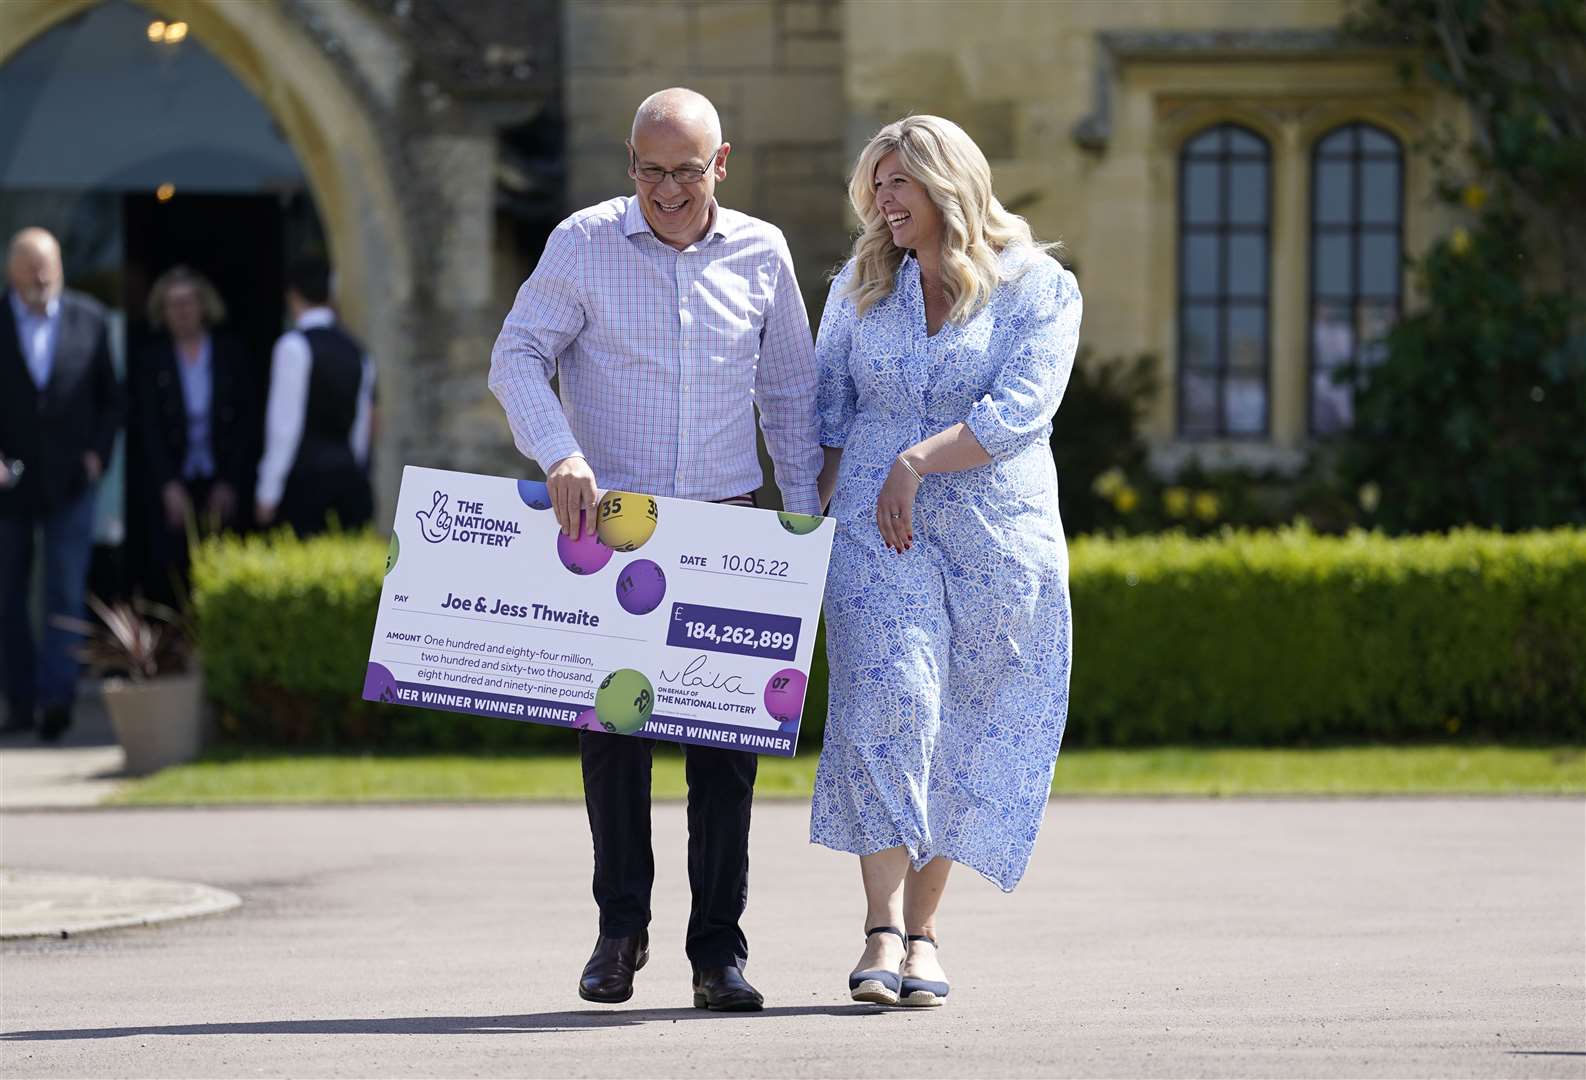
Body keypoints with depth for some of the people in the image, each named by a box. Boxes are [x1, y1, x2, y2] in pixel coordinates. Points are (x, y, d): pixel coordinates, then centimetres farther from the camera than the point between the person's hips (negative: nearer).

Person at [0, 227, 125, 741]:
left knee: (65, 594, -10)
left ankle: (56, 694, -16)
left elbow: (111, 398, 11)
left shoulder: (88, 319, 2)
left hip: (69, 481, 0)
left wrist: (97, 452, -2)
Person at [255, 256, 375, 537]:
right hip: (350, 477, 6)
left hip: (306, 476, -6)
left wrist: (269, 491, -8)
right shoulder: (355, 349, 13)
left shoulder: (294, 345, -7)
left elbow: (285, 422, -11)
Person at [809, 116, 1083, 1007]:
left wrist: (916, 461, -17)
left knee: (962, 733, 2)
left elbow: (1018, 413, -11)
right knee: (888, 701, -17)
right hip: (878, 528, 1)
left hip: (997, 537, -1)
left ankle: (923, 930, 12)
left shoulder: (1039, 289, 0)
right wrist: (817, 510, 5)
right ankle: (885, 933, -23)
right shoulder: (861, 289, 14)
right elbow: (824, 407, 18)